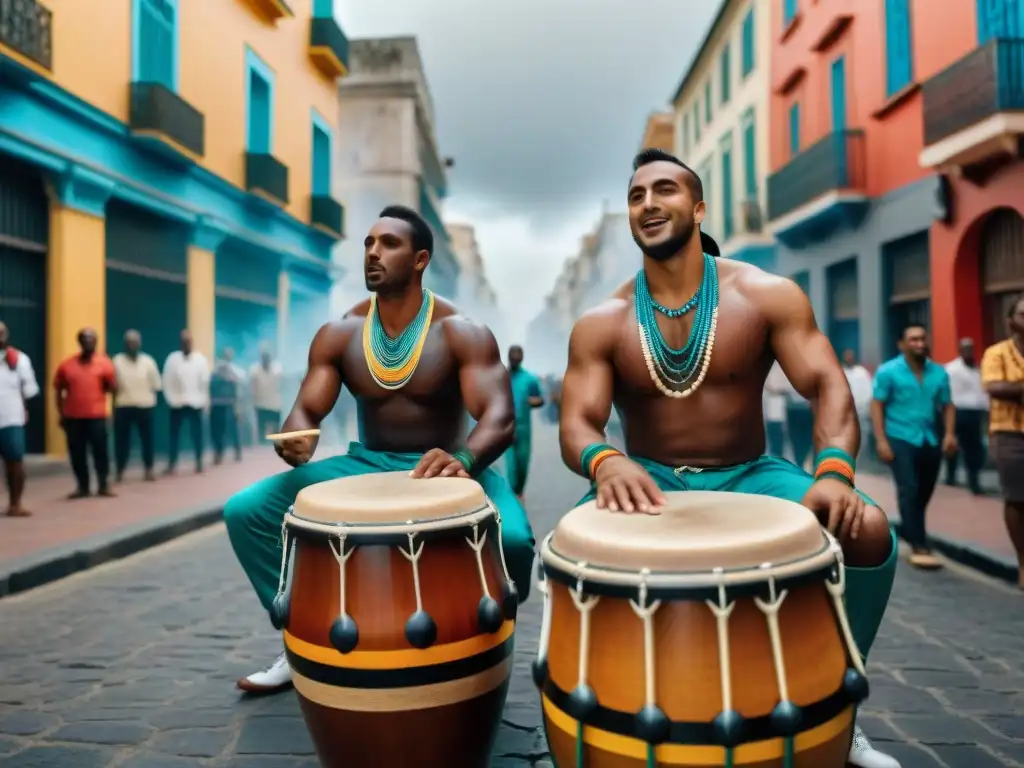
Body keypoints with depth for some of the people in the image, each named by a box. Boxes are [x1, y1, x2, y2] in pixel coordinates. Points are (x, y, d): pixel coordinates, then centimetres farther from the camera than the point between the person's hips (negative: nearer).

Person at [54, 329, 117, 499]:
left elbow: (113, 388, 2)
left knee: (100, 451, 0)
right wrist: (61, 414, 8)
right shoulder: (66, 365, 6)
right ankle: (82, 486, 18)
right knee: (76, 453, 6)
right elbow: (59, 390, 12)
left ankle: (104, 485, 11)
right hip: (73, 417, 2)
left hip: (96, 416, -2)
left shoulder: (104, 363, 2)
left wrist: (107, 383, -19)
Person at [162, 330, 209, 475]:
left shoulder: (201, 359, 1)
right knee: (174, 434, 3)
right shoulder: (172, 358, 1)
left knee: (197, 434, 5)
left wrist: (203, 401, -2)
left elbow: (205, 382, 1)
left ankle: (199, 463, 14)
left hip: (195, 404, 0)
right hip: (177, 404, 0)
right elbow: (167, 381, 0)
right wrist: (172, 399, -5)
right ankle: (171, 464, 9)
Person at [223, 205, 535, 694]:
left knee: (511, 540, -34)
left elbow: (500, 417, -23)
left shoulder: (462, 333, -11)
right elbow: (306, 411, -2)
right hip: (364, 466, 4)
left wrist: (464, 459, -46)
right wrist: (297, 438, -28)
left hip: (441, 469, -3)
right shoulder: (338, 335, 1)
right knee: (245, 511, -12)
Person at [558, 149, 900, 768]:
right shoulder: (601, 325, -5)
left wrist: (835, 469, -34)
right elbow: (577, 423, -13)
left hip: (748, 477, 1)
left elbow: (828, 386, -13)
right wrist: (604, 460, -38)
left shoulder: (767, 295, -5)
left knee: (867, 529, -24)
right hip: (649, 482, 0)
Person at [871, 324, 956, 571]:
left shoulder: (939, 373, 8)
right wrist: (881, 440, -12)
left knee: (924, 494, 11)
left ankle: (909, 534, 30)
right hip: (900, 440, -4)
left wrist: (949, 433, -4)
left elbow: (947, 405, 12)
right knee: (909, 492, -10)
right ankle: (919, 547, -8)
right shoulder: (887, 371, -2)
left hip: (931, 441, 4)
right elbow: (877, 405, -4)